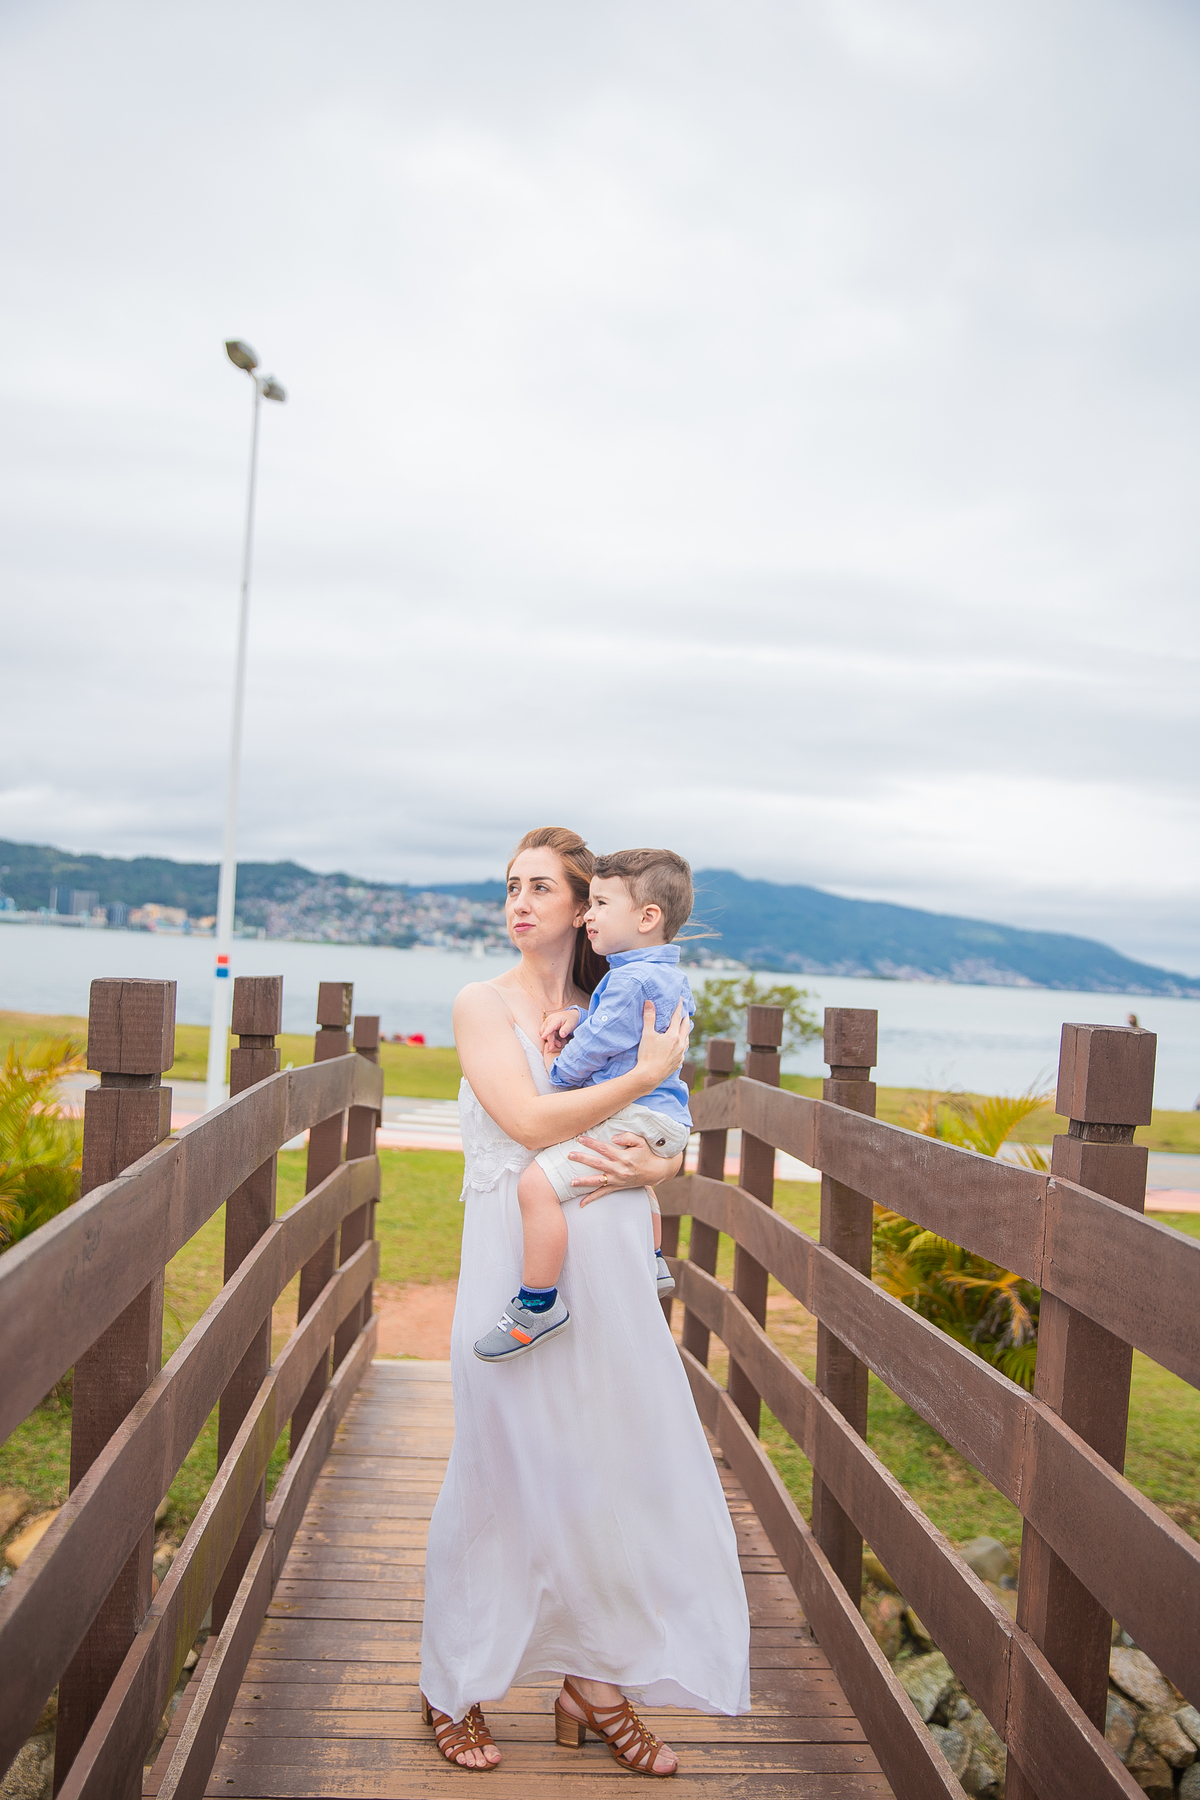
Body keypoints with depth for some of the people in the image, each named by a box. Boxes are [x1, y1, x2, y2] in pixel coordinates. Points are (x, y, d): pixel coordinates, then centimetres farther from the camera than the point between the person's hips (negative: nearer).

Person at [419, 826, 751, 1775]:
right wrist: (648, 1074, -12)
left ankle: (594, 1679, 26)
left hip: (610, 1262, 4)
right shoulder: (484, 1003, 0)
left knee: (611, 1462, 8)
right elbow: (528, 1120, -14)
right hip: (518, 1260, -4)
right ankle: (456, 1687, 25)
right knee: (506, 1467, 5)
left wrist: (653, 1164, -10)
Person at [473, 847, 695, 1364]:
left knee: (537, 1183, -23)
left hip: (632, 1117, -12)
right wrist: (574, 1016, 10)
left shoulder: (631, 980, -19)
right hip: (664, 1124, 12)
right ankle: (652, 1264, 54)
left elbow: (594, 1049, -18)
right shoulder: (670, 975, 14)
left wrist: (558, 1069, 2)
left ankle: (538, 1305, -19)